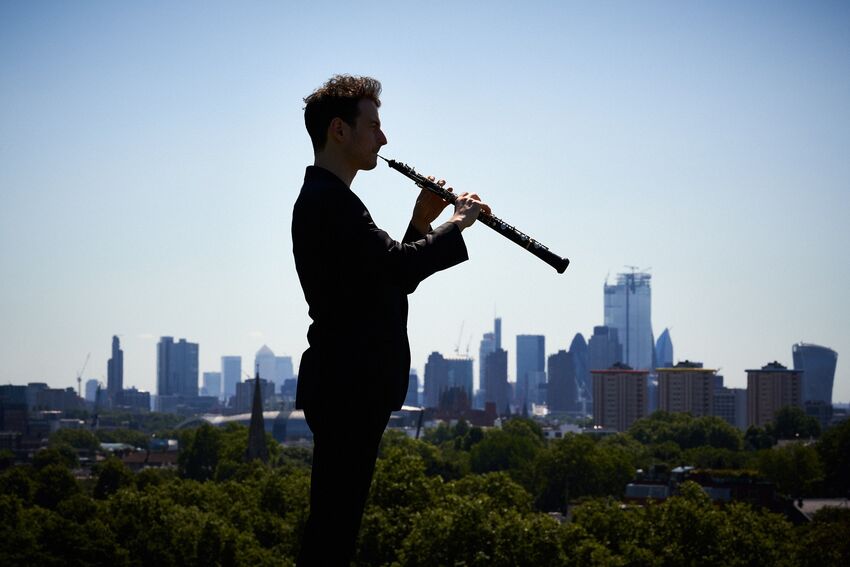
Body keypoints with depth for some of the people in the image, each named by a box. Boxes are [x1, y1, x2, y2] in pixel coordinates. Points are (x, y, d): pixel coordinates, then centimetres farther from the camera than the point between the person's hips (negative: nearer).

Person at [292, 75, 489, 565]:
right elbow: (398, 266, -25)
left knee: (337, 518, 13)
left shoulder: (329, 199, 20)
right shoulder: (327, 200, -14)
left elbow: (389, 278, 21)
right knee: (334, 523, -8)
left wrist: (421, 224, 8)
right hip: (348, 387, -11)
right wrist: (457, 223, -11)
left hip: (354, 386, 11)